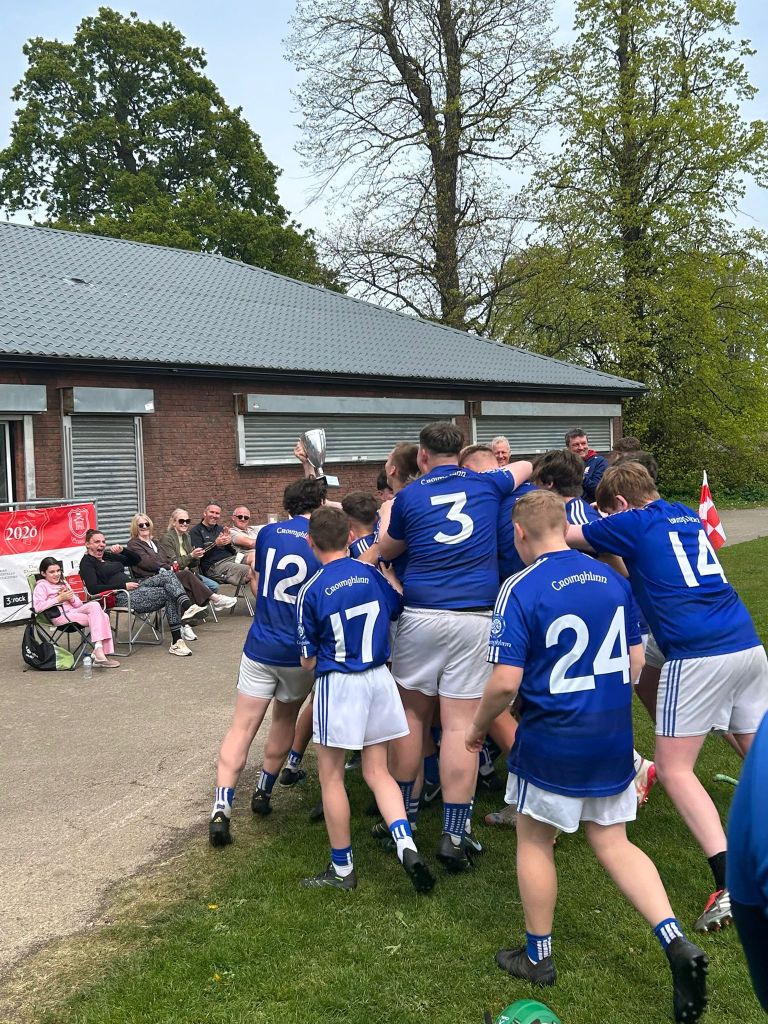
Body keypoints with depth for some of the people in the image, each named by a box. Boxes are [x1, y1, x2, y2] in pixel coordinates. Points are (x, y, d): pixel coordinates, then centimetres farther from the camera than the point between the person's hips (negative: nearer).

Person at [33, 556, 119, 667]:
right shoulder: (41, 586, 5)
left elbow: (79, 604, 23)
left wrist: (71, 598, 0)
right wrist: (59, 598, -11)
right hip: (60, 617, -7)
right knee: (96, 619, -25)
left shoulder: (63, 583, 27)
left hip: (73, 611, 7)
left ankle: (99, 652, -25)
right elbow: (37, 607, -16)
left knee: (104, 616, -18)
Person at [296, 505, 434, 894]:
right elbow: (398, 611, 16)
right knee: (378, 772, 15)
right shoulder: (372, 574, -1)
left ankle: (342, 868, 19)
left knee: (331, 776, 10)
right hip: (379, 677, 5)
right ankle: (407, 845, -2)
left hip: (338, 683, -4)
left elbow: (309, 661, -4)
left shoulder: (311, 591, -11)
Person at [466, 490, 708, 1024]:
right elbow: (635, 660, 8)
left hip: (553, 740, -5)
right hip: (614, 738, 5)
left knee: (535, 840, 16)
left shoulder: (521, 589, -17)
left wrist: (478, 726, -1)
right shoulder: (613, 579, 1)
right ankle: (677, 942, 4)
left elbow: (506, 682, -20)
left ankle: (538, 955, 30)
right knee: (613, 842, 17)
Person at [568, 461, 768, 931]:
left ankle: (730, 884, -10)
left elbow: (564, 535, 12)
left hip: (697, 656, -7)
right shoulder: (689, 517, 20)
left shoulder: (632, 524, 1)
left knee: (675, 769, 1)